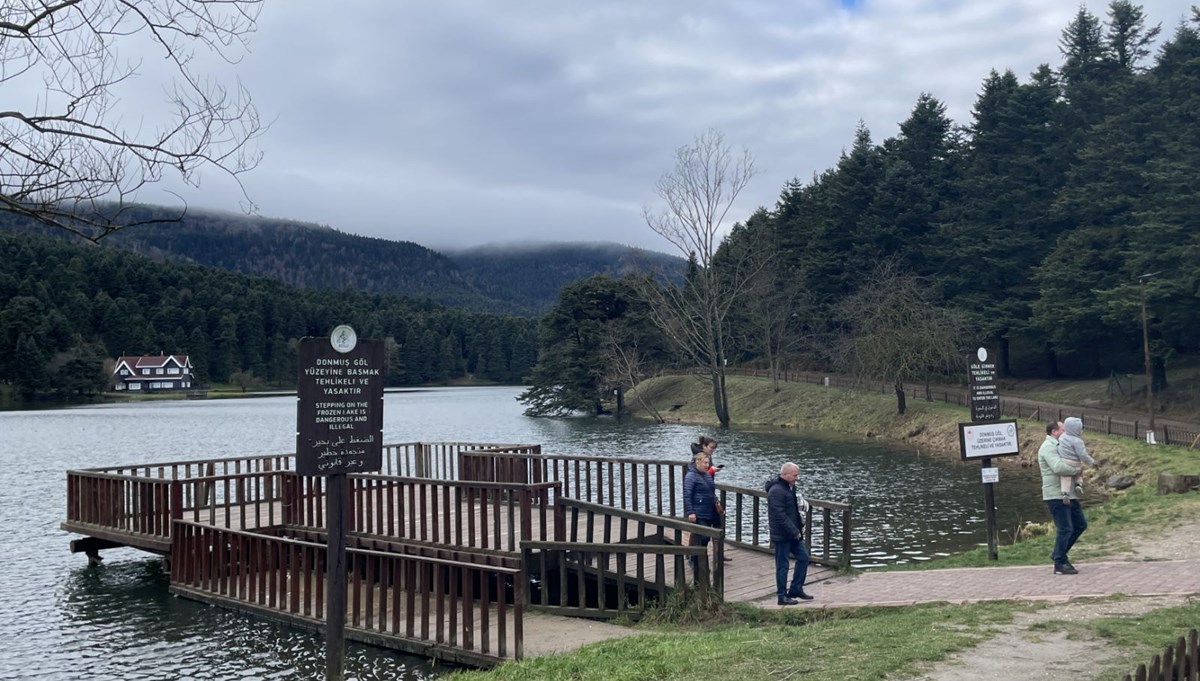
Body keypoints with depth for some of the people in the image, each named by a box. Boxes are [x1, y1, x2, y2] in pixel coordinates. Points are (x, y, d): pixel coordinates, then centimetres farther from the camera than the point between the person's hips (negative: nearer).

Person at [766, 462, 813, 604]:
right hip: (782, 535, -10)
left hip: (793, 533, 10)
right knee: (782, 564, -1)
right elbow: (780, 516, -25)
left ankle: (796, 590, 21)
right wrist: (794, 532, -21)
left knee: (803, 557, 12)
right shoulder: (776, 491, -21)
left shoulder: (790, 487, 11)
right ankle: (782, 596, 8)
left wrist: (800, 526, 11)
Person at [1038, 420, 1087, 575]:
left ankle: (1059, 554, 22)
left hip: (1068, 494, 10)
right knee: (1065, 529, -8)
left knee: (1080, 524, 14)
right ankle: (1060, 564, 1)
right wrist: (1077, 471, -14)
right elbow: (1058, 467, -27)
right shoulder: (1048, 447, -12)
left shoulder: (1059, 445, 20)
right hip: (1056, 496, -10)